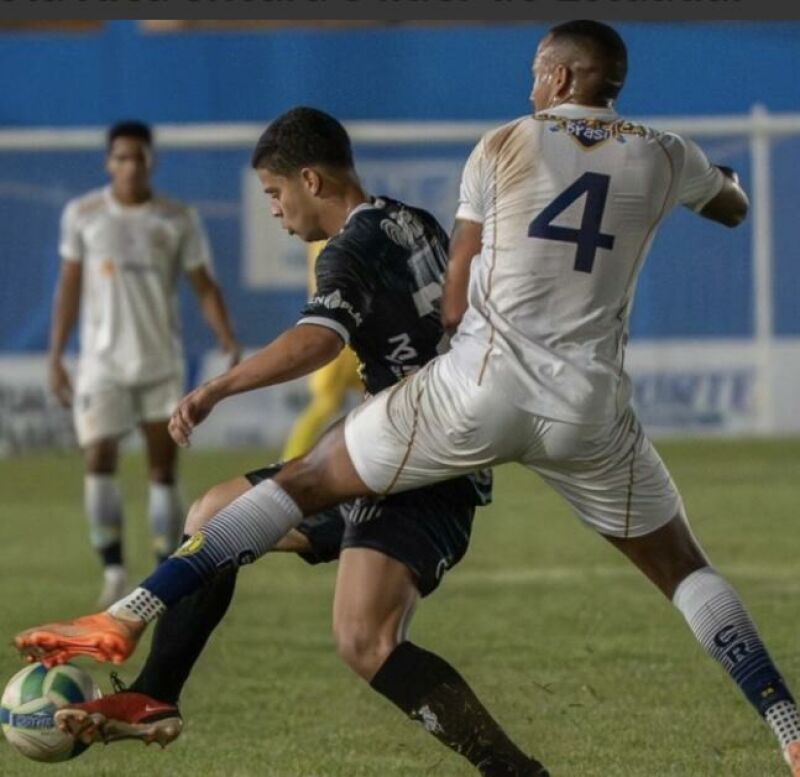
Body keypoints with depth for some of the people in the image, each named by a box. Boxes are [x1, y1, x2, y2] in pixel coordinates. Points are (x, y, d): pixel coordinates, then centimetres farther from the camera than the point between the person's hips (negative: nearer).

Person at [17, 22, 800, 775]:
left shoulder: (502, 146, 4)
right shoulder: (662, 155, 8)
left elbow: (453, 302, 6)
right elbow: (735, 209, 32)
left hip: (479, 389, -2)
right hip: (589, 412, 2)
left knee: (303, 483, 11)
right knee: (681, 568, 20)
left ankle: (127, 617, 2)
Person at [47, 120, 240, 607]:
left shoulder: (178, 220, 1)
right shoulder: (83, 215, 2)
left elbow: (204, 287, 1)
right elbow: (69, 288, 7)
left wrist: (227, 337, -15)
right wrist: (56, 359, 3)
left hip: (162, 363, 0)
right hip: (103, 363, 0)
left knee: (164, 469, 1)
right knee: (99, 461, -12)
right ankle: (114, 573, -6)